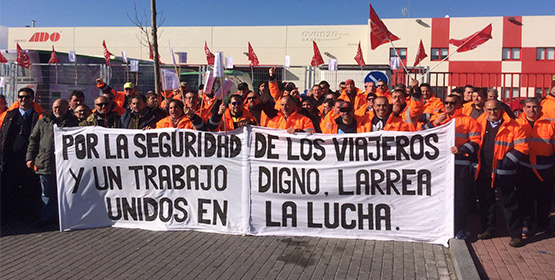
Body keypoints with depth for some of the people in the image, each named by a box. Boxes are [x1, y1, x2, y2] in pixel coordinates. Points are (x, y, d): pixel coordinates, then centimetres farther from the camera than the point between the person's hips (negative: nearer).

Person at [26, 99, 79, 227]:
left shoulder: (73, 122, 6)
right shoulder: (43, 121, 13)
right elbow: (33, 139, 14)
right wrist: (30, 158, 6)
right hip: (45, 163, 2)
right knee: (48, 193, 10)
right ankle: (47, 217, 19)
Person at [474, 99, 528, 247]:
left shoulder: (512, 126, -7)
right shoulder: (480, 122, 5)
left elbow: (522, 147, -8)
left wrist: (505, 162, -14)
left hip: (503, 172, -4)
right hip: (483, 171, 4)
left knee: (509, 203, 2)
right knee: (485, 201, 13)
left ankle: (516, 235, 12)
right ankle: (488, 229, 27)